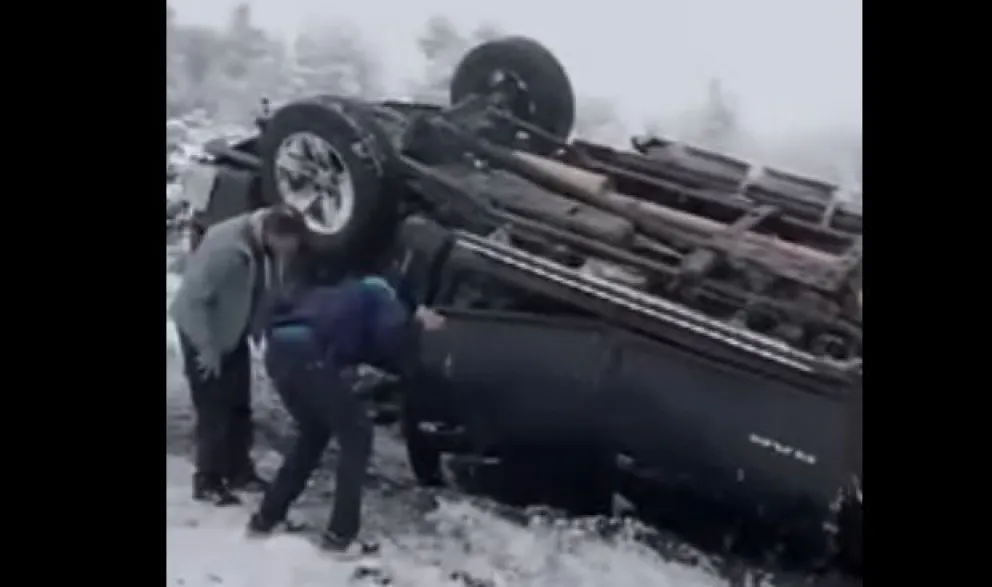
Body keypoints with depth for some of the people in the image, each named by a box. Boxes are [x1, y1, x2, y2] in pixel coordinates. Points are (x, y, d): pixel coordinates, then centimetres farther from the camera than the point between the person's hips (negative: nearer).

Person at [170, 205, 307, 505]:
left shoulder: (269, 245, -12)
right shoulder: (225, 248, -35)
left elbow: (268, 291, 2)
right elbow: (192, 300, -29)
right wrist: (207, 348, -23)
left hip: (234, 332, 7)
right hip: (202, 330, -7)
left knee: (239, 406, 12)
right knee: (214, 411, -2)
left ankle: (239, 470, 26)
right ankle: (207, 481, 11)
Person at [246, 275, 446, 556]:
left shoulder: (350, 296, 38)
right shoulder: (383, 299, 17)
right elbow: (390, 338, -2)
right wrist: (418, 325, 16)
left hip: (279, 349, 8)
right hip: (308, 354, -8)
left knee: (314, 433, 27)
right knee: (356, 435, 6)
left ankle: (266, 517, 30)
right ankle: (340, 535, 3)